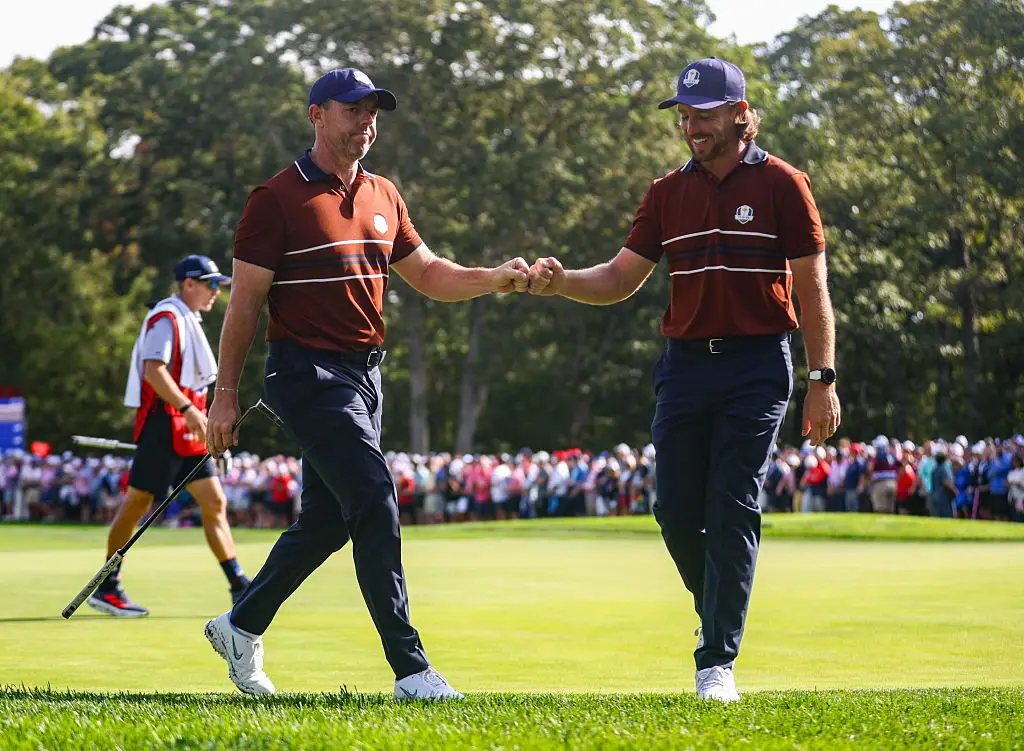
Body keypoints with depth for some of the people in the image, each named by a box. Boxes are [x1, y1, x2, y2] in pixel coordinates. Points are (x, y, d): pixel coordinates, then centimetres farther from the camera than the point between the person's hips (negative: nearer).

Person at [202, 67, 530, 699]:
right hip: (308, 373, -8)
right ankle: (410, 668, -16)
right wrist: (227, 394, -8)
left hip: (364, 375, 8)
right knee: (375, 504, -17)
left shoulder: (383, 197, 14)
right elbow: (246, 300, -6)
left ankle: (241, 628, 31)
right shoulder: (278, 198, -7)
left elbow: (428, 274, 18)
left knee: (328, 520, 13)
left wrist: (496, 278, 0)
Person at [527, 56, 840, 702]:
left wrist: (823, 379, -7)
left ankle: (717, 663, -6)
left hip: (757, 366, -4)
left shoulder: (782, 184, -1)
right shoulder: (668, 192, 11)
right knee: (677, 511, 2)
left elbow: (812, 286, -1)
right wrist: (562, 281, -10)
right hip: (685, 364, 4)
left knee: (733, 510, -8)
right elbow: (622, 278, 9)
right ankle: (721, 616, 28)